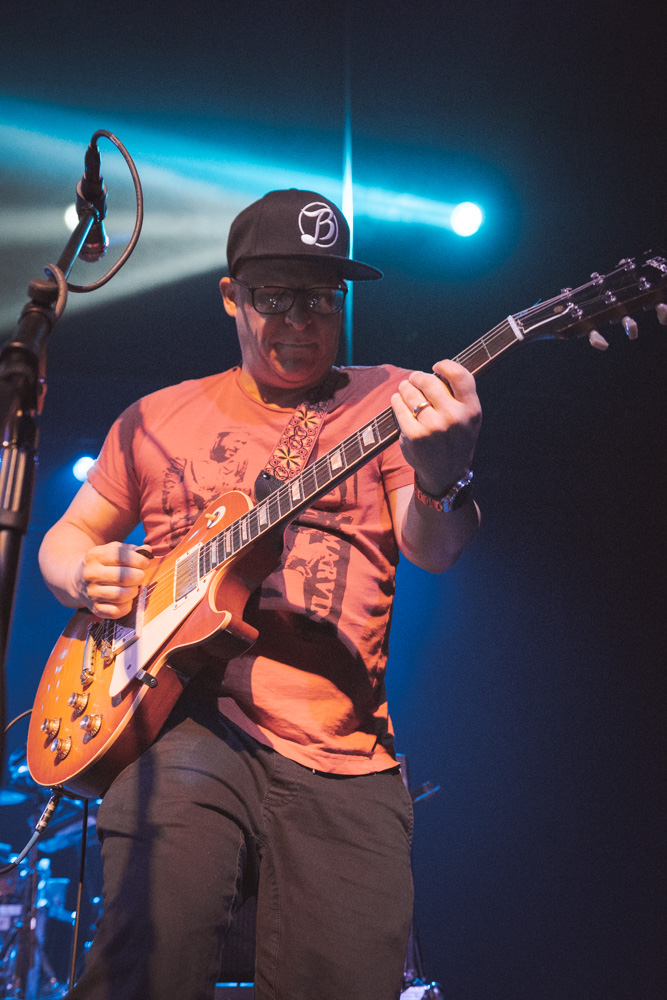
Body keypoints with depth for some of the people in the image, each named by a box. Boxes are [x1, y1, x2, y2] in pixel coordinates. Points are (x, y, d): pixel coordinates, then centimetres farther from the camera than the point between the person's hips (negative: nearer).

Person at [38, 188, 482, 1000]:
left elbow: (431, 551, -6)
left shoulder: (389, 401, 9)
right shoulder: (159, 418, 14)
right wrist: (87, 577, -2)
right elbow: (66, 536, 23)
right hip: (188, 720, 0)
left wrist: (442, 480, -30)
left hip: (342, 757, 1)